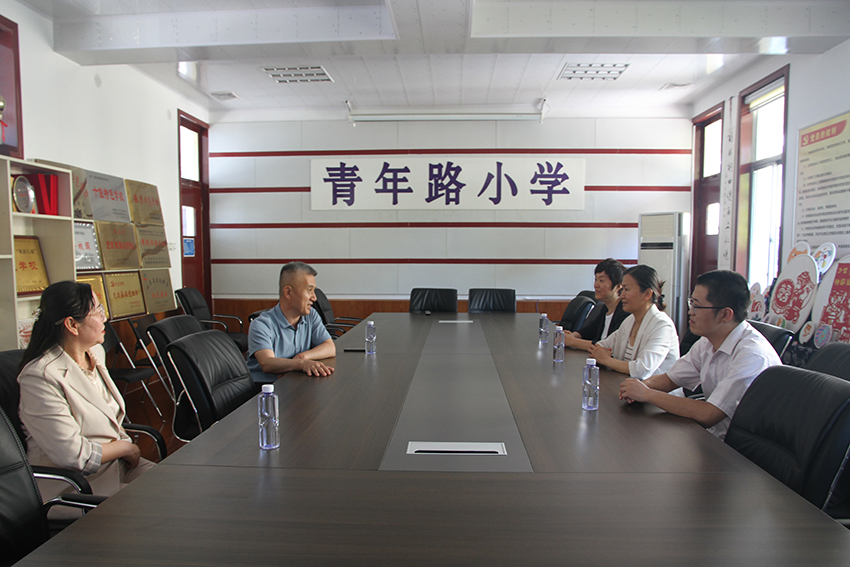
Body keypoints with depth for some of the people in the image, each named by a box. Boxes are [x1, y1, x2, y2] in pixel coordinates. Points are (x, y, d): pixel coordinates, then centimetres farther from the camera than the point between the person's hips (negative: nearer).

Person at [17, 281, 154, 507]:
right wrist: (126, 448, -8)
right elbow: (73, 455, -22)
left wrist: (124, 443, -1)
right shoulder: (40, 378, -20)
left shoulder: (96, 352, 7)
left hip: (117, 463, 8)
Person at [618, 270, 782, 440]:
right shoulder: (707, 342, 2)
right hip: (714, 438, 7)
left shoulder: (753, 355, -24)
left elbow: (707, 415, -28)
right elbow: (670, 378, 11)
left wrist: (647, 394, -22)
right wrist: (642, 385, -12)